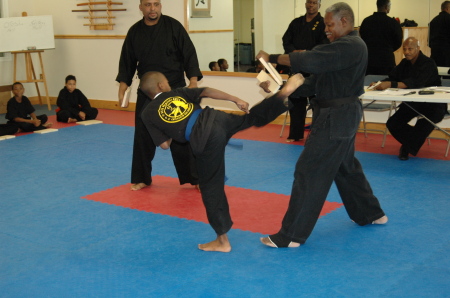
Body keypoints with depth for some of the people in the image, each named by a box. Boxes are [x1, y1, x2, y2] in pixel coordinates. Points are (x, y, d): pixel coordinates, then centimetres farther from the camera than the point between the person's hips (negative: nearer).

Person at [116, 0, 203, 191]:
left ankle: (195, 178, 13)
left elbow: (189, 55, -8)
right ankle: (142, 178, 23)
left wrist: (193, 81, -16)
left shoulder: (173, 26, -7)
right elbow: (127, 61, 8)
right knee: (143, 136, 7)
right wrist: (123, 86, 1)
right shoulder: (135, 32, 2)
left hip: (174, 89, -3)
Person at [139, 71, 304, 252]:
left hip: (204, 140, -3)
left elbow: (165, 145, 9)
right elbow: (207, 92, 9)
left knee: (211, 186, 5)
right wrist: (236, 100, 11)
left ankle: (222, 240, 13)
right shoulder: (177, 93, 20)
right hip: (216, 120, 3)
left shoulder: (148, 114, 14)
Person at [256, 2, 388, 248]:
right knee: (346, 168, 25)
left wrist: (272, 58, -21)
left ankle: (291, 235, -2)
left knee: (309, 173, -8)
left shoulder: (350, 46, -18)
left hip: (336, 118, -11)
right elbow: (314, 81, 11)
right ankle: (371, 214, 42)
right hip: (340, 116, 11)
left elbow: (310, 61, -29)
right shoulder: (343, 46, 15)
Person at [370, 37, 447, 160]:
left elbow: (416, 82, -34)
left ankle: (407, 147, -16)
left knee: (428, 120, -36)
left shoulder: (428, 63, -18)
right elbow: (392, 77, -3)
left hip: (432, 103, -6)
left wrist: (391, 84, -47)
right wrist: (380, 84, -27)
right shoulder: (404, 63, 6)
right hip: (412, 103, 6)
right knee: (392, 124, -10)